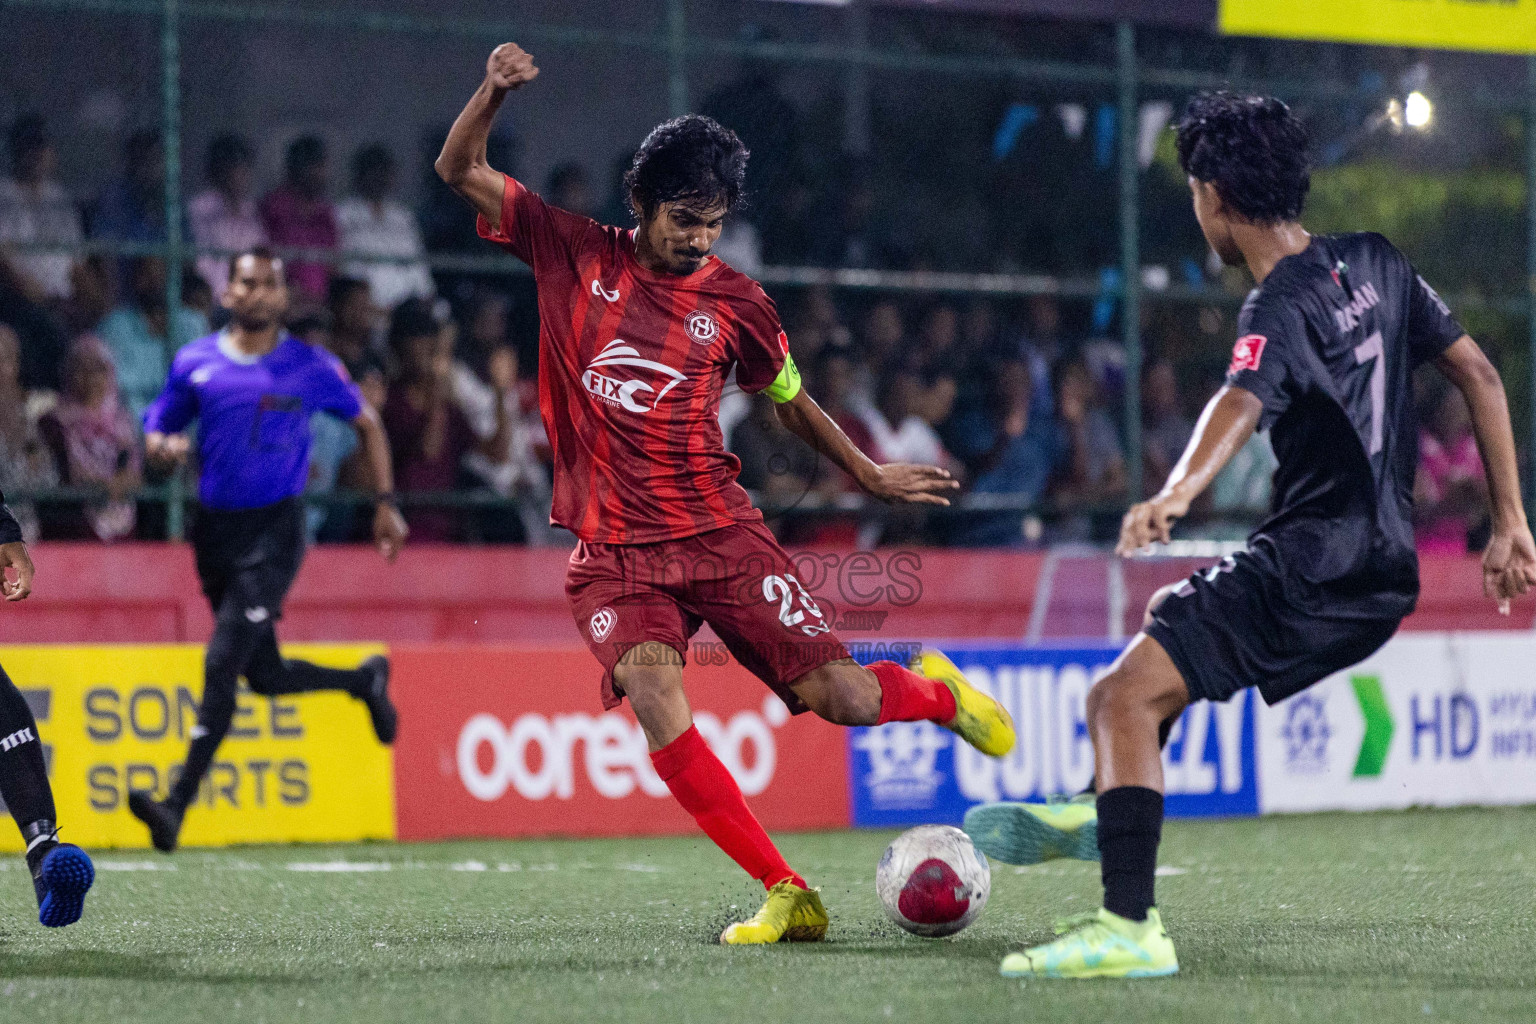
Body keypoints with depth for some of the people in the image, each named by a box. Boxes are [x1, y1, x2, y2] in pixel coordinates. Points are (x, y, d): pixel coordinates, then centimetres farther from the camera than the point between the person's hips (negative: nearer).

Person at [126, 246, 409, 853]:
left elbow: (367, 423, 12)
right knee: (265, 675, 13)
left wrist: (386, 502, 7)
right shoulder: (195, 364, 5)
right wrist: (163, 447, -12)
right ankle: (365, 680, 43)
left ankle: (179, 803, -19)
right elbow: (155, 430, 13)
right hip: (217, 529, 4)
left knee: (222, 662, -17)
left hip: (275, 530, -4)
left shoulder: (310, 367, -1)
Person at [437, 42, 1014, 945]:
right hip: (614, 552, 0)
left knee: (839, 697, -7)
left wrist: (874, 477, 26)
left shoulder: (737, 303, 4)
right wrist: (495, 92, -14)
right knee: (648, 685, -29)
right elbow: (460, 169, 4)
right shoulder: (575, 254, 3)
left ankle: (936, 694, 33)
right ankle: (786, 894, -24)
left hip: (721, 533, 1)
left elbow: (792, 402, 21)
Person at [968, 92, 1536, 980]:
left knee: (1122, 698, -15)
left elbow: (1243, 404, -36)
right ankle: (1105, 812, 41)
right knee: (1173, 618, 33)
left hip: (1314, 564, -9)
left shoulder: (1281, 309, -15)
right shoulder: (1375, 264, 10)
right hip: (1385, 569, 9)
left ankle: (1130, 927, -26)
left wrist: (1176, 495, -54)